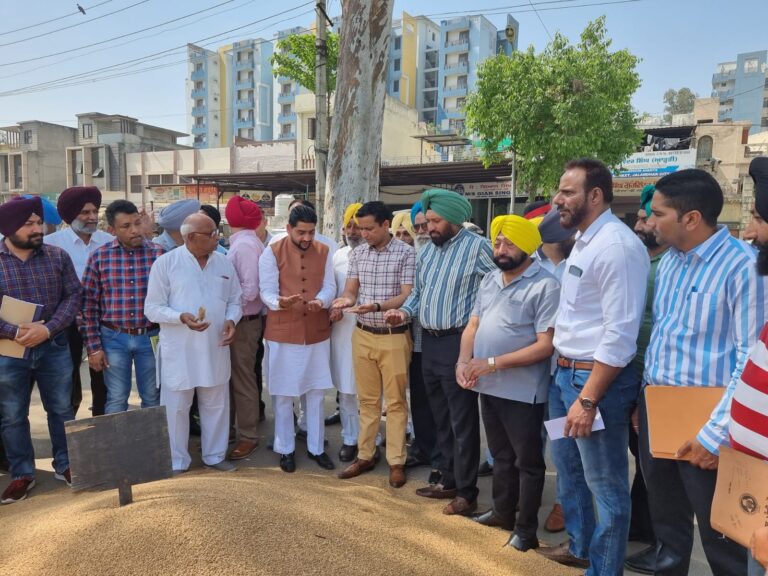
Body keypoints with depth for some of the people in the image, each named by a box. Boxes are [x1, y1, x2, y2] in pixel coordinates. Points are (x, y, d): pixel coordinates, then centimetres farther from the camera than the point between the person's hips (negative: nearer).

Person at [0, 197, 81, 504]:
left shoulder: (57, 256, -1)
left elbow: (73, 296, -3)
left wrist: (48, 329, -17)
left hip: (53, 347, 1)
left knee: (62, 409, 11)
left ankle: (64, 465, 29)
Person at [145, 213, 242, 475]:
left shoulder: (224, 262, 4)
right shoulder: (166, 263, -8)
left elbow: (235, 301, 11)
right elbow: (152, 308, -7)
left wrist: (231, 320, -10)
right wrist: (181, 317, -24)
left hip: (215, 348, 4)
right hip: (178, 351, -4)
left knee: (216, 405, 15)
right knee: (176, 408, 8)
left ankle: (215, 455, 33)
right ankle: (177, 462, 25)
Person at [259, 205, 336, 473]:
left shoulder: (324, 251, 4)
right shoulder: (272, 252, -6)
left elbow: (329, 286, 1)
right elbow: (267, 292, -10)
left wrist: (321, 301, -22)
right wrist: (280, 302, -33)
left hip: (317, 332, 3)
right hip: (282, 333, -3)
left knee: (316, 392, 12)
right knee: (283, 394, 7)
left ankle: (316, 447, 26)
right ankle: (285, 449, 23)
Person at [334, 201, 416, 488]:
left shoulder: (406, 253, -9)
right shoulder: (357, 253, 6)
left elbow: (407, 295, -14)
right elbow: (350, 288, 6)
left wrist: (377, 306, -30)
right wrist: (346, 299, -18)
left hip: (394, 337, -4)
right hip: (363, 335, 4)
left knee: (395, 401, 5)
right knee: (367, 399, 14)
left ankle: (396, 461, 17)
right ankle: (365, 455, 25)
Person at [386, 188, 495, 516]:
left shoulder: (477, 248, -9)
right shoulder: (428, 250, 14)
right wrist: (406, 312, 0)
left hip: (458, 343, -8)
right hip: (429, 342, 8)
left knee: (463, 421, 0)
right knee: (441, 418, 17)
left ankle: (467, 493, 12)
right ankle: (449, 481, 30)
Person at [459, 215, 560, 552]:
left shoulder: (545, 286, -15)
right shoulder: (489, 281, 9)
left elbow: (545, 345, -20)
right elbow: (473, 326, 12)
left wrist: (492, 363, -21)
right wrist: (464, 361, -6)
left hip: (522, 392, -7)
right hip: (487, 386, 7)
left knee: (527, 461, 9)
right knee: (501, 455, 22)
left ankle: (526, 529, 24)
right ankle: (503, 512, 39)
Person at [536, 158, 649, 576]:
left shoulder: (617, 246, -19)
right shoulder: (584, 240, 11)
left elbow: (620, 333, -23)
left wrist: (588, 398, -23)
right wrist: (565, 372, 14)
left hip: (596, 378, -10)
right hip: (564, 371, 10)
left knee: (605, 485, 7)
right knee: (567, 467, 24)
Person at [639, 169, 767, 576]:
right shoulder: (668, 262, 8)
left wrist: (716, 433, -19)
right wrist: (643, 398, 13)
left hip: (703, 419, -6)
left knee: (721, 536, 11)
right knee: (666, 523, 21)